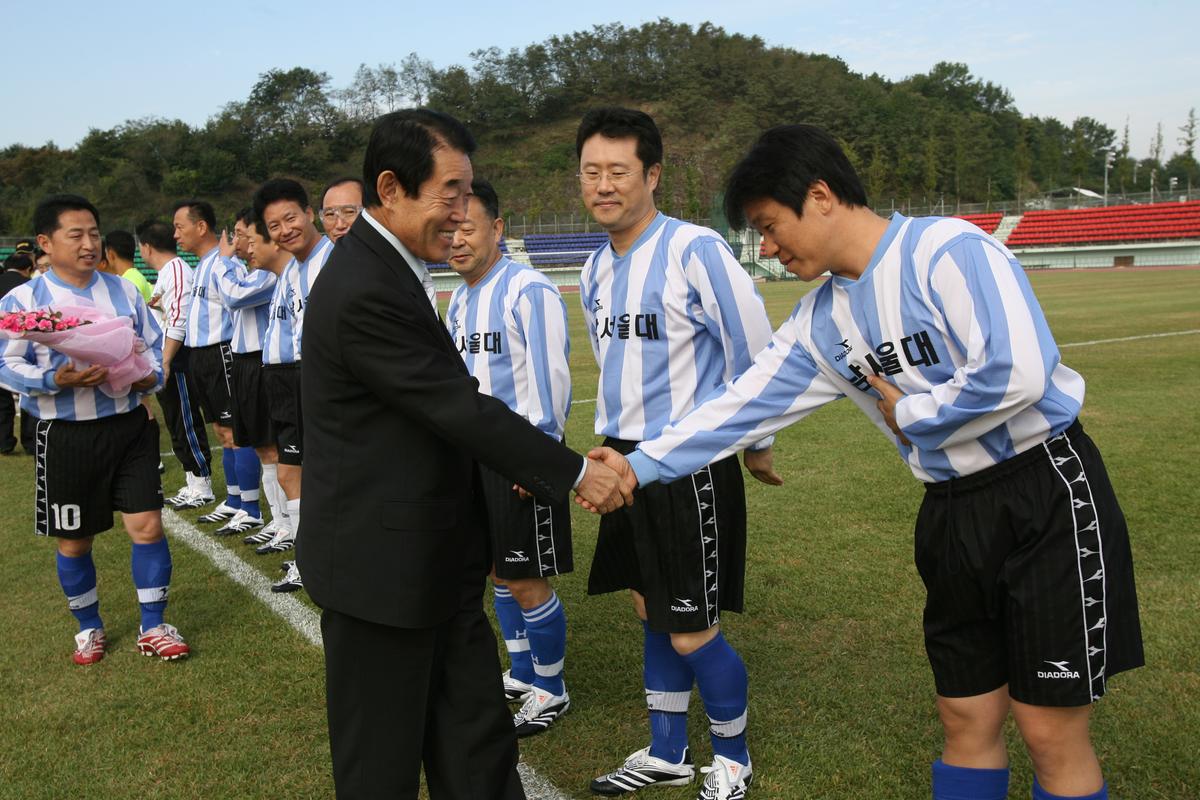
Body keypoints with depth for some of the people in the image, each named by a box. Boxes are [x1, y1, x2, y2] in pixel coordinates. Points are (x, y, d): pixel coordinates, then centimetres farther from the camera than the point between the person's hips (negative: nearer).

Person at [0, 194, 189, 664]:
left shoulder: (124, 291, 6)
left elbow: (153, 345, 11)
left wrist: (152, 375, -10)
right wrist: (56, 380, -24)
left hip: (129, 427, 2)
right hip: (66, 436, -2)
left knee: (147, 525, -3)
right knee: (74, 540, 10)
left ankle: (153, 626, 14)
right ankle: (89, 628, 32)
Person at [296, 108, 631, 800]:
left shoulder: (388, 269, 9)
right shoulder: (365, 291, -24)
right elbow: (460, 408, -23)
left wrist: (520, 460, 12)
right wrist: (575, 472, -15)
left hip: (436, 559, 10)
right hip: (383, 565, -10)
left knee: (478, 742, 16)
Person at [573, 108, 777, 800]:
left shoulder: (696, 250, -17)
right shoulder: (595, 270, 8)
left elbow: (755, 352, -13)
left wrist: (757, 443, -2)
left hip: (693, 468, -7)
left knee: (692, 635, -1)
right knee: (651, 615, 17)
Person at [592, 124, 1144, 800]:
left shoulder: (947, 249, -17)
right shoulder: (820, 324, 6)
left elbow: (1016, 374, -27)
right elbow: (741, 406, 7)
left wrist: (907, 414, -12)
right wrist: (640, 465, 2)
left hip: (1047, 496, -6)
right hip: (952, 512, 7)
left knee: (1050, 731, 1)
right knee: (968, 722, 13)